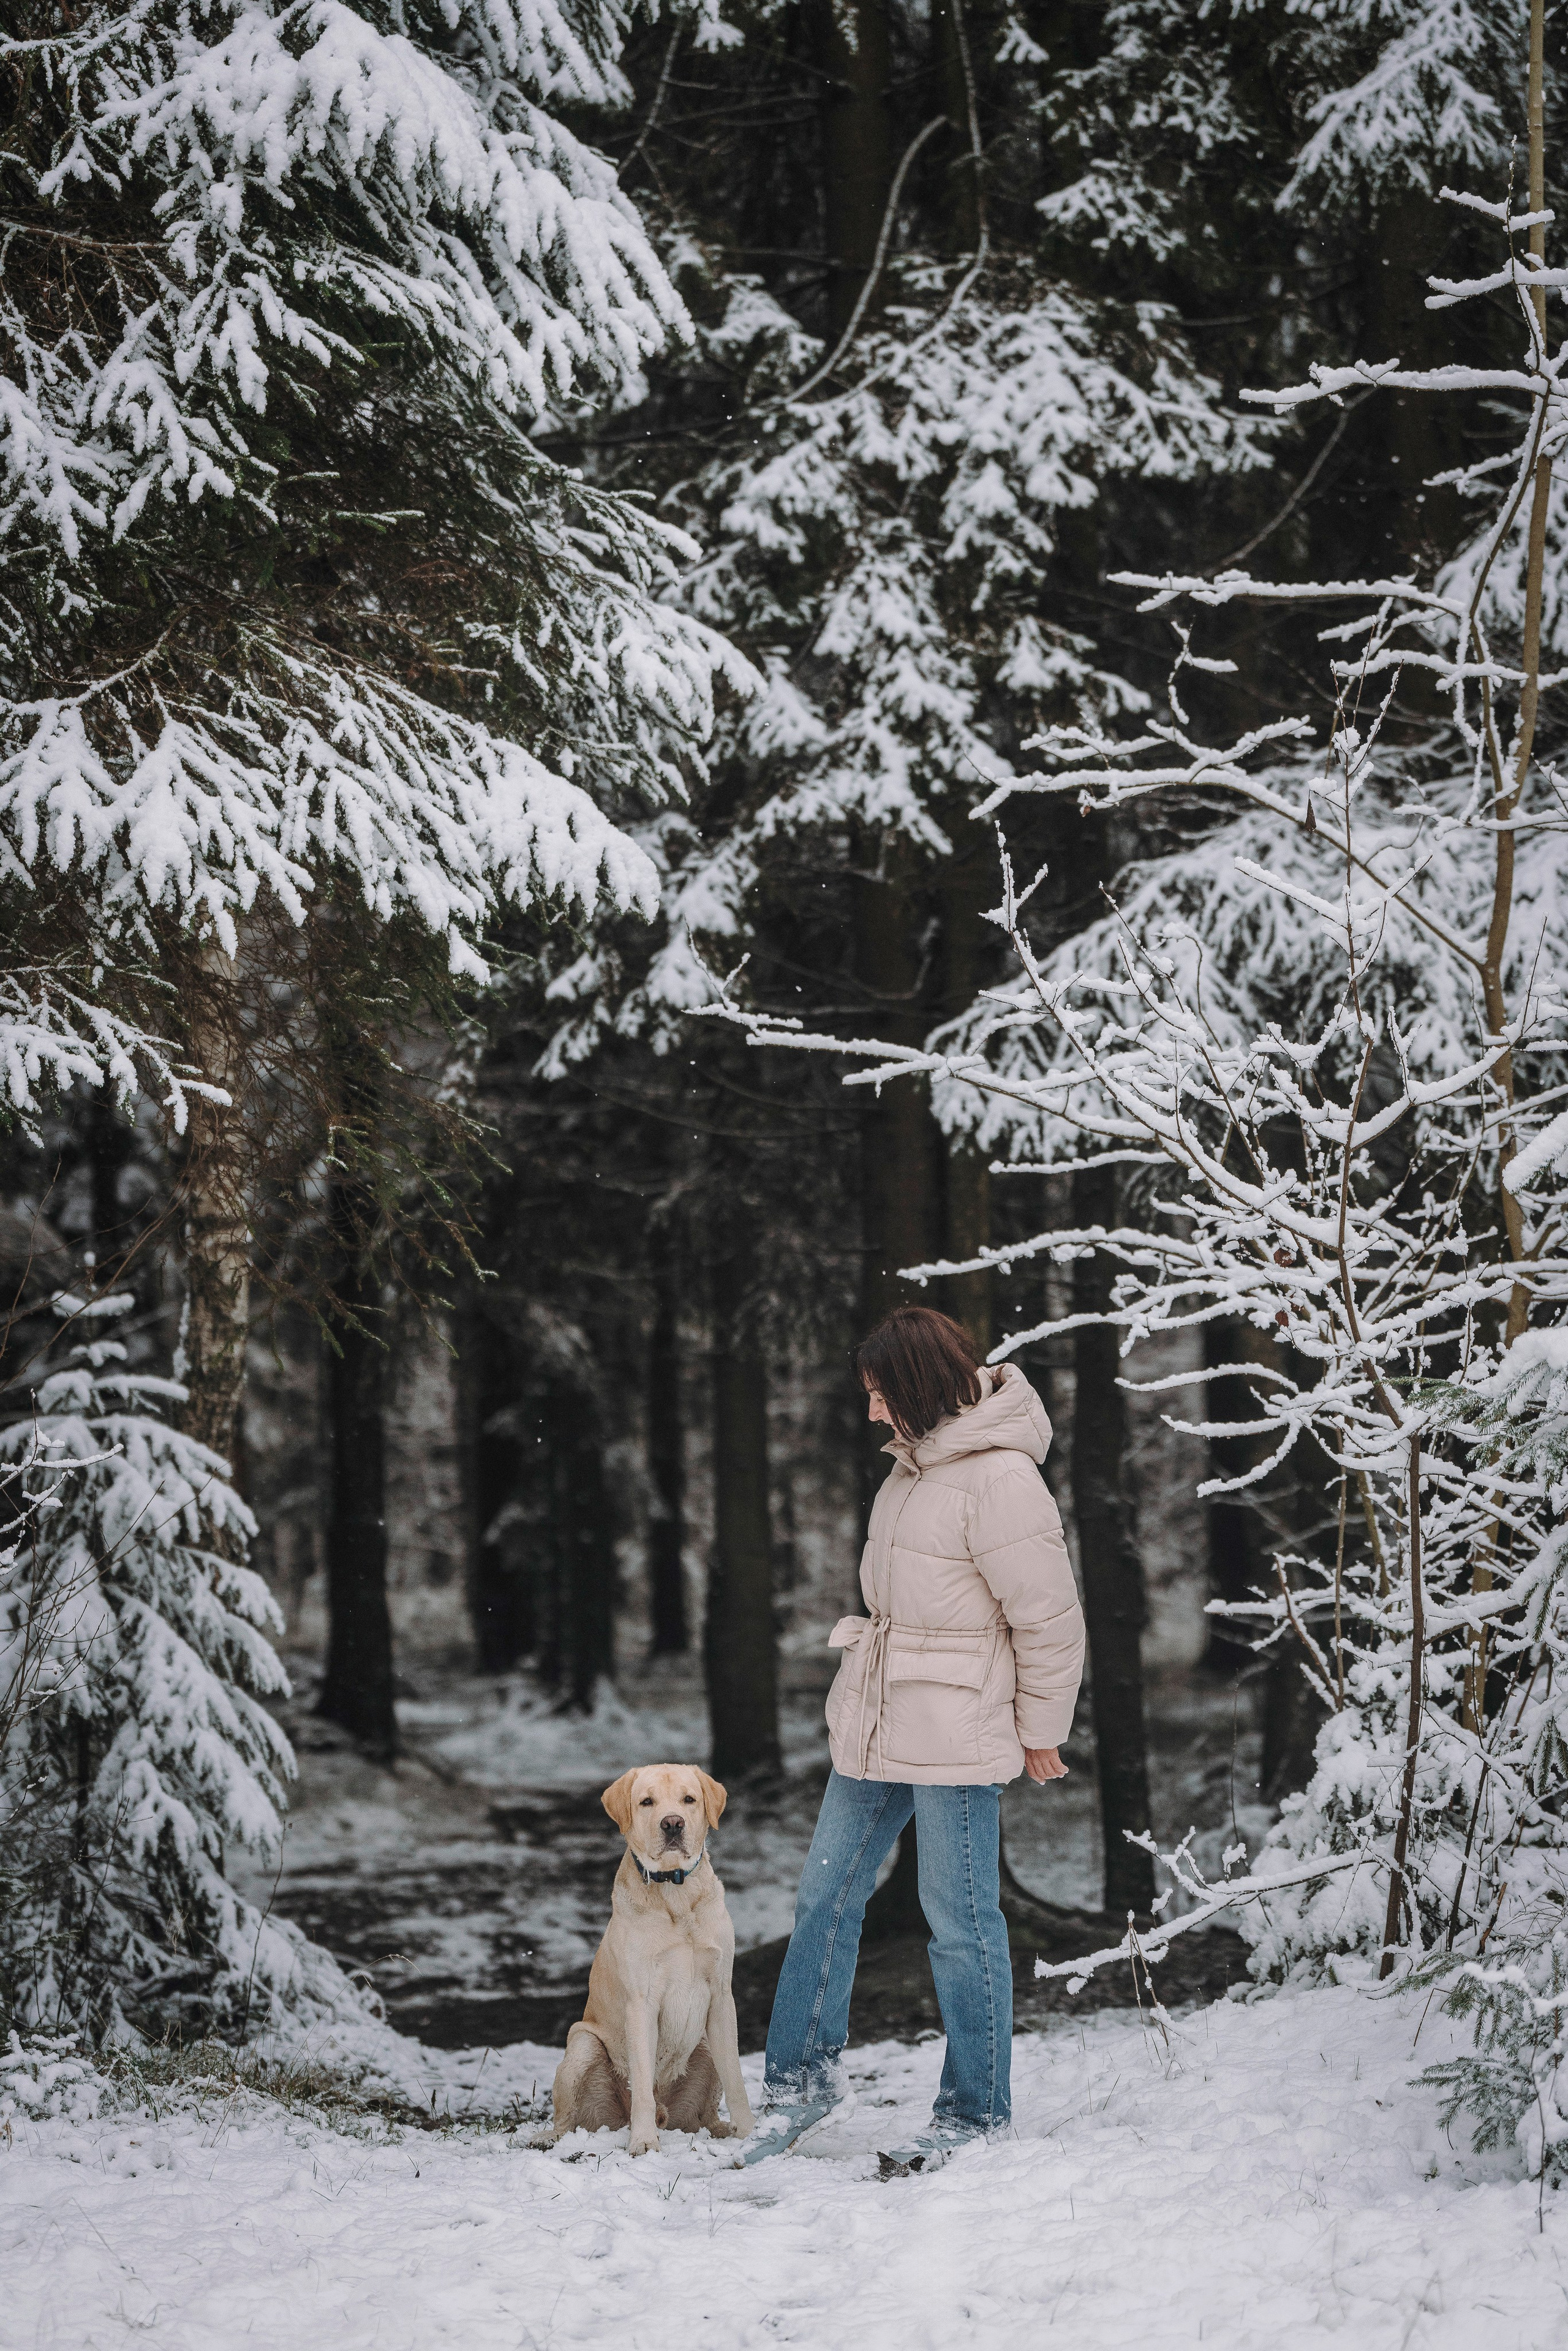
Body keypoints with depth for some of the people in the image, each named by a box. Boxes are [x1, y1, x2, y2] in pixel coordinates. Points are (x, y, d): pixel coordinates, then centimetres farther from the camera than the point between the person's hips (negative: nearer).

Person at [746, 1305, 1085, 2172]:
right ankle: (803, 2080, 26)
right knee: (826, 1894, 14)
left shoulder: (999, 1480, -19)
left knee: (960, 1919, 0)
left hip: (954, 1739, -9)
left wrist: (1040, 1731, -6)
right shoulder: (917, 1459, 9)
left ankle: (976, 2113, 12)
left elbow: (1050, 1620, -15)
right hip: (876, 1722, 9)